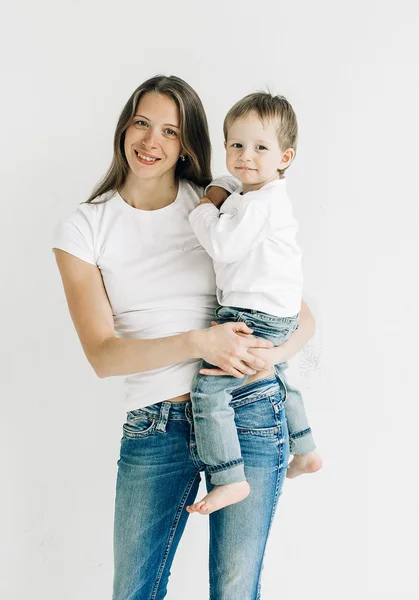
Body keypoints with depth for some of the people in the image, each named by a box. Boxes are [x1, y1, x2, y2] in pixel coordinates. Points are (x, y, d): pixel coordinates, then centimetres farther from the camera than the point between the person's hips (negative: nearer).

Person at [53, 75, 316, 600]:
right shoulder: (84, 229, 2)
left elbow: (302, 314, 3)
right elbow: (102, 354, -8)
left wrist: (274, 354, -19)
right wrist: (197, 343, -22)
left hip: (247, 413, 0)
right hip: (152, 428, 1)